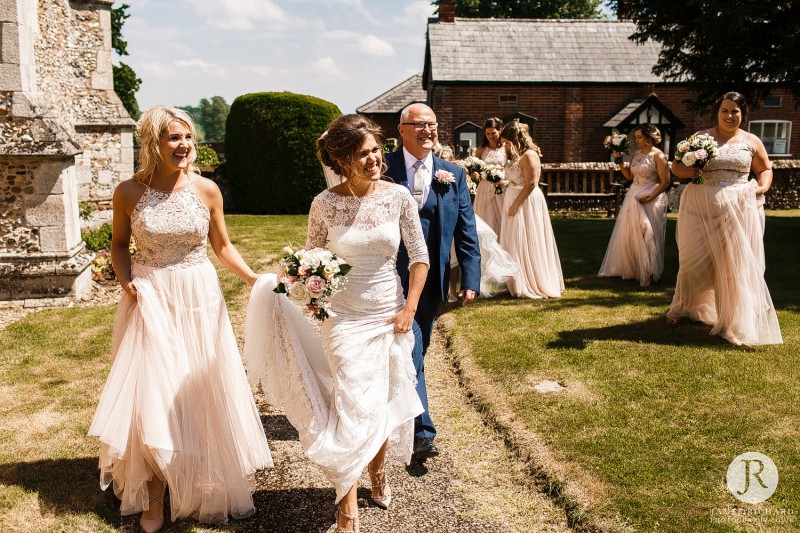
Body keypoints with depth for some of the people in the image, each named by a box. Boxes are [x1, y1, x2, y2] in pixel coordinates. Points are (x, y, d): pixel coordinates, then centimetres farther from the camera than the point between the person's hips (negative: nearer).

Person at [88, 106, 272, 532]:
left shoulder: (206, 190, -4)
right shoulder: (129, 192, -6)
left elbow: (222, 245, 6)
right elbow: (119, 244, 8)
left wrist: (254, 278, -7)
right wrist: (125, 280, -10)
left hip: (198, 298, 1)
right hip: (150, 300, -1)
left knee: (203, 393, 9)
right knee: (151, 396, -1)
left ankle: (210, 488, 30)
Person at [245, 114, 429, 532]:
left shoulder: (399, 197, -6)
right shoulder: (325, 204, -9)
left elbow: (419, 256, 1)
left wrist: (409, 308, -3)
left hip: (390, 315, 3)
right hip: (346, 319, -2)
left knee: (388, 401, 15)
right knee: (354, 406, -6)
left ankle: (377, 471, 44)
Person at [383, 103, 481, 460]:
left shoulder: (453, 175, 4)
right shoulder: (384, 169, -5)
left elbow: (467, 232, 2)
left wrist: (470, 280, -6)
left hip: (432, 281, 4)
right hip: (393, 279, -4)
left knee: (415, 352, 18)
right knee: (409, 353, -7)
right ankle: (421, 432, -1)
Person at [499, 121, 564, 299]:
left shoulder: (529, 155, -15)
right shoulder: (516, 156, 13)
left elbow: (531, 184, -20)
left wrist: (515, 205, -19)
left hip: (527, 203, -9)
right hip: (514, 202, 9)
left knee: (526, 243, -3)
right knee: (514, 243, 12)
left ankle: (533, 285, 8)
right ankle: (518, 283, 21)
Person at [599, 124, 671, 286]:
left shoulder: (658, 156, -11)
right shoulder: (636, 155, 10)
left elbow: (665, 182, -14)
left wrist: (649, 198, -21)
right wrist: (620, 162, 1)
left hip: (651, 199, -7)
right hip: (634, 197, 7)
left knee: (646, 236, -1)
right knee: (629, 233, 9)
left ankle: (647, 273, 10)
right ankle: (631, 269, 23)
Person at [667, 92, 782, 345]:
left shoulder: (751, 141, 8)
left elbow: (765, 169, 18)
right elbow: (676, 165, 6)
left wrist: (762, 187, -2)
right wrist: (687, 171, -16)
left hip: (738, 208, 1)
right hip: (702, 207, -1)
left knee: (737, 263, 1)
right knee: (695, 260, 5)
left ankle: (737, 323, 12)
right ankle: (681, 308, 29)